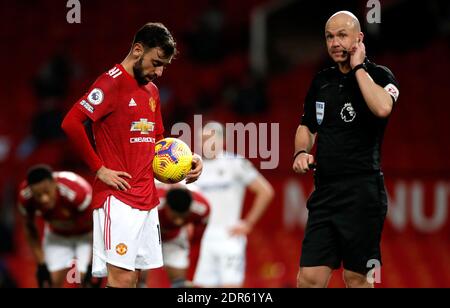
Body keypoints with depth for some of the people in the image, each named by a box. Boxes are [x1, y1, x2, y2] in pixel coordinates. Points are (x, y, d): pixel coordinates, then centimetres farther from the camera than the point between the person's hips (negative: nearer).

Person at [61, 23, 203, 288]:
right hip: (119, 197, -8)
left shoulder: (152, 90, 16)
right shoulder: (112, 83, -10)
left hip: (147, 197, 8)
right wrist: (99, 169, -16)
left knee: (134, 276, 7)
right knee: (122, 277, -14)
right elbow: (71, 123, -19)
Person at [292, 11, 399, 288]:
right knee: (309, 278, 0)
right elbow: (307, 127, 25)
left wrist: (358, 68, -14)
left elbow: (382, 107, -26)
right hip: (325, 191, 6)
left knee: (357, 278, 0)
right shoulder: (322, 81, 14)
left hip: (362, 190, -6)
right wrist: (301, 152, 3)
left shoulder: (379, 75, -4)